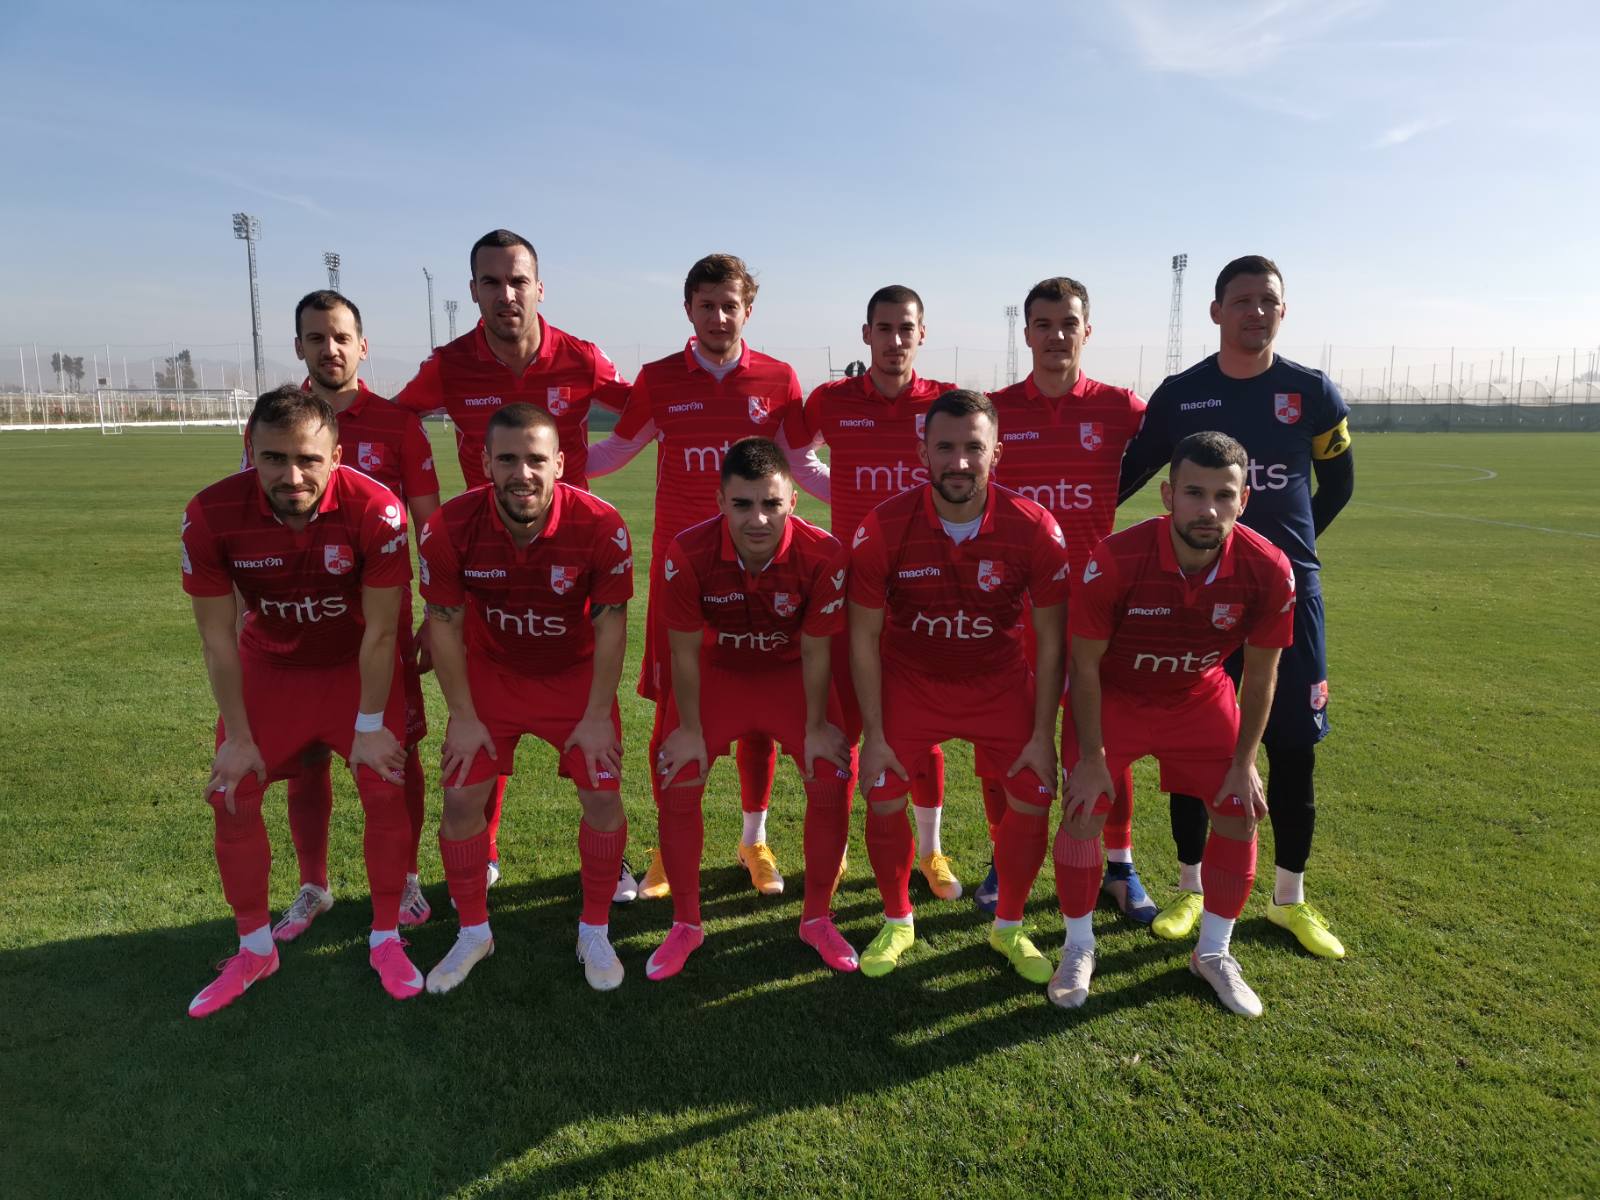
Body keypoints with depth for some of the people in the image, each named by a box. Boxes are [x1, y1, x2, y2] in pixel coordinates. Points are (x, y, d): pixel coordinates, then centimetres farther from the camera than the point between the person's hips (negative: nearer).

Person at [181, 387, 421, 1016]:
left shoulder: (375, 510, -30)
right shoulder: (210, 516, -24)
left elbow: (379, 632, -21)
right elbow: (218, 639, -14)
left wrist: (370, 726, -14)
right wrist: (239, 738, -9)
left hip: (358, 667, -2)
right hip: (269, 667, 2)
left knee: (385, 789, -9)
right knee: (232, 796, 0)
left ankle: (386, 940, 13)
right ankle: (254, 949, 22)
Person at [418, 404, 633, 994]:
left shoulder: (600, 526, -26)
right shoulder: (450, 528, -23)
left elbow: (610, 622, -15)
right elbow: (445, 623, -10)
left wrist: (598, 715, -13)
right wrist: (463, 717, -8)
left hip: (576, 674, -1)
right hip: (490, 673, 1)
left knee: (602, 795, -7)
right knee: (460, 797, -2)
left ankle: (595, 932, 17)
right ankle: (473, 933, 22)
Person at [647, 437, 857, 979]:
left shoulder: (822, 554, -29)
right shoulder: (689, 552, -29)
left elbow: (816, 651, -15)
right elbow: (684, 650, -15)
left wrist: (816, 727, -7)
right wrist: (690, 729, -8)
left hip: (791, 673, 0)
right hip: (717, 670, 0)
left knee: (833, 782, -10)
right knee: (674, 785, -9)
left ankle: (817, 919, 14)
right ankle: (685, 924, 13)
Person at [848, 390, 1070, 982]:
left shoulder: (1034, 528, -20)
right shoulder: (884, 527, -21)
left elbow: (1050, 639, -8)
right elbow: (864, 637, -11)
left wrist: (1043, 734, -8)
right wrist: (873, 734, -10)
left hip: (1001, 682, 1)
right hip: (909, 680, 0)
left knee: (1032, 802, -3)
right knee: (883, 800, -7)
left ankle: (1008, 927, 24)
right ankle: (897, 921, 21)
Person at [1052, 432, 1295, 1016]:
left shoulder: (1268, 570, -24)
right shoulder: (1116, 559, -32)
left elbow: (1260, 673, -8)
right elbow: (1085, 665, -19)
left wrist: (1244, 762, -5)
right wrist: (1092, 757, -15)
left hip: (1200, 699, 3)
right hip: (1111, 696, -2)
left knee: (1241, 812, 0)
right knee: (1083, 811, -10)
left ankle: (1213, 952, 23)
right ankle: (1078, 948, 15)